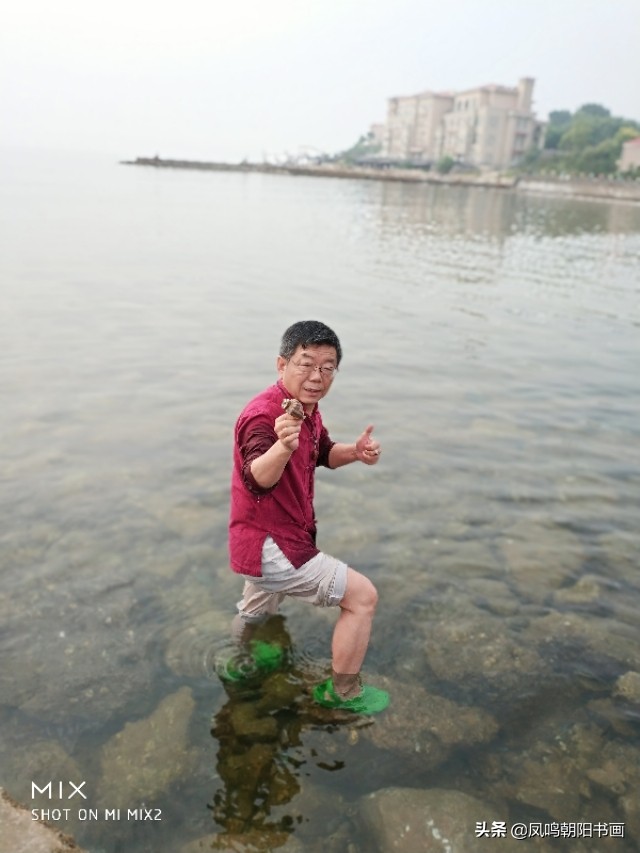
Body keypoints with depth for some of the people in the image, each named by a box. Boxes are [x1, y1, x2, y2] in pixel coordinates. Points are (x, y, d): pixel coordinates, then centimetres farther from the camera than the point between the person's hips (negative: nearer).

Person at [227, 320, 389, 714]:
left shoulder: (306, 407, 3)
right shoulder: (263, 415, -27)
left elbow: (322, 453, 19)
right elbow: (257, 481, -43)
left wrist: (355, 452, -2)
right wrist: (283, 446, -64)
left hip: (266, 544, 10)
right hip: (270, 548, -10)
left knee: (256, 615, 34)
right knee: (363, 595, -7)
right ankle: (344, 692, 12)